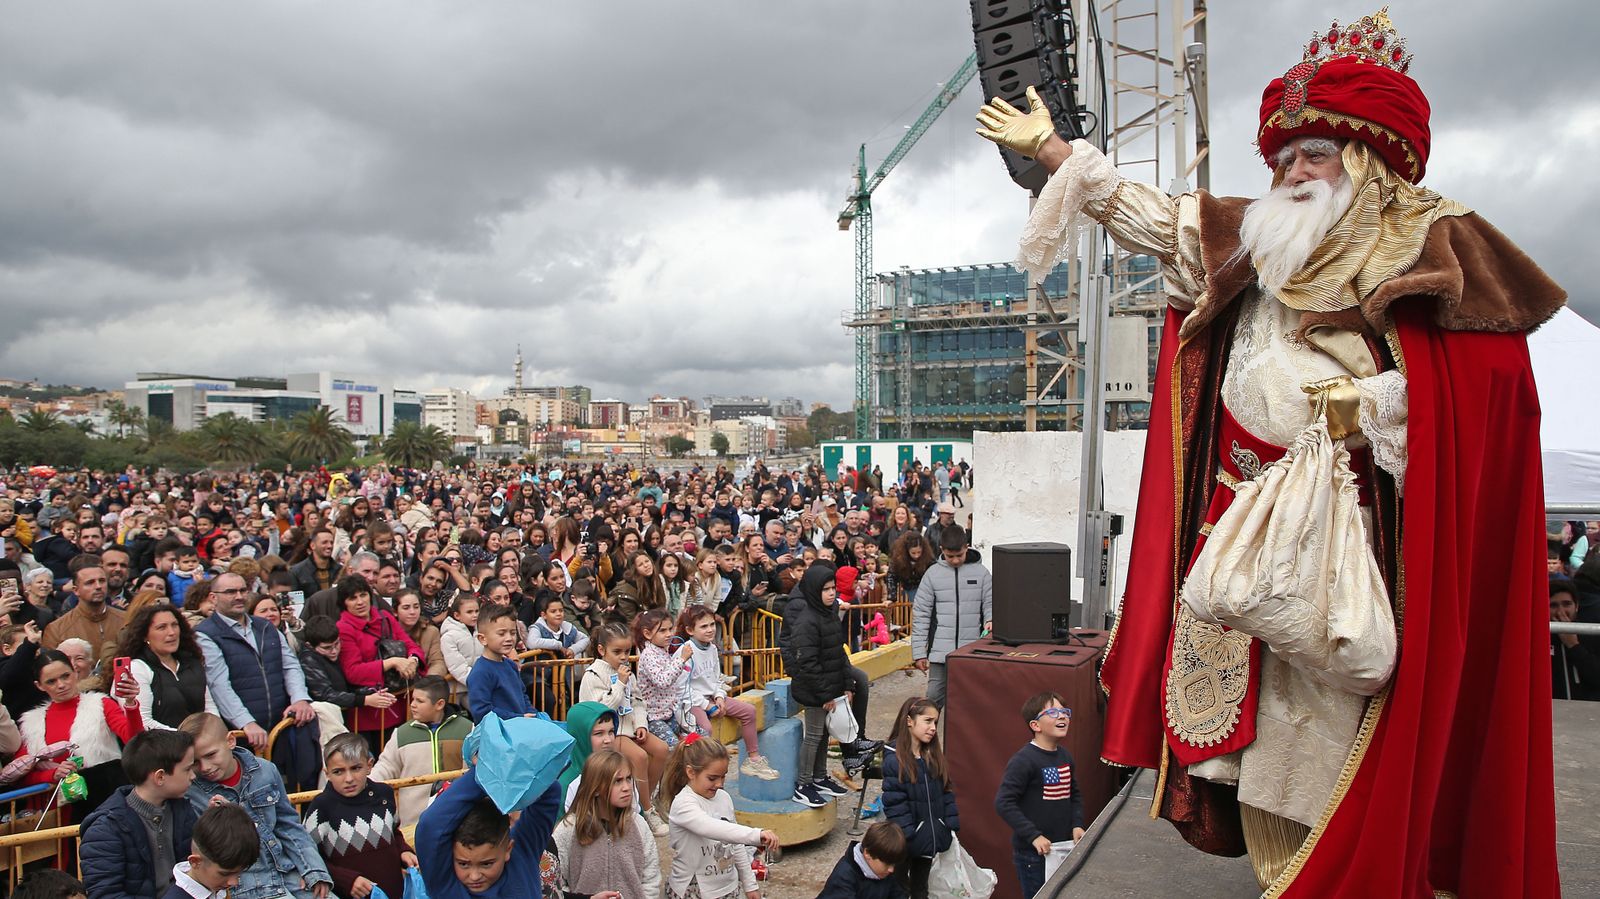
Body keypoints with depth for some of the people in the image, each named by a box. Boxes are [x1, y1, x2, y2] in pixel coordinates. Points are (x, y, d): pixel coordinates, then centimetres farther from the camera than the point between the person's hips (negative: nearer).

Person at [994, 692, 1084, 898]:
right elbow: (1003, 803, -21)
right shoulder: (1023, 760, -17)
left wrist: (1077, 825, 3)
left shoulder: (1065, 757, 7)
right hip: (1032, 853, -7)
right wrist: (1034, 836, -23)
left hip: (1063, 849, 7)